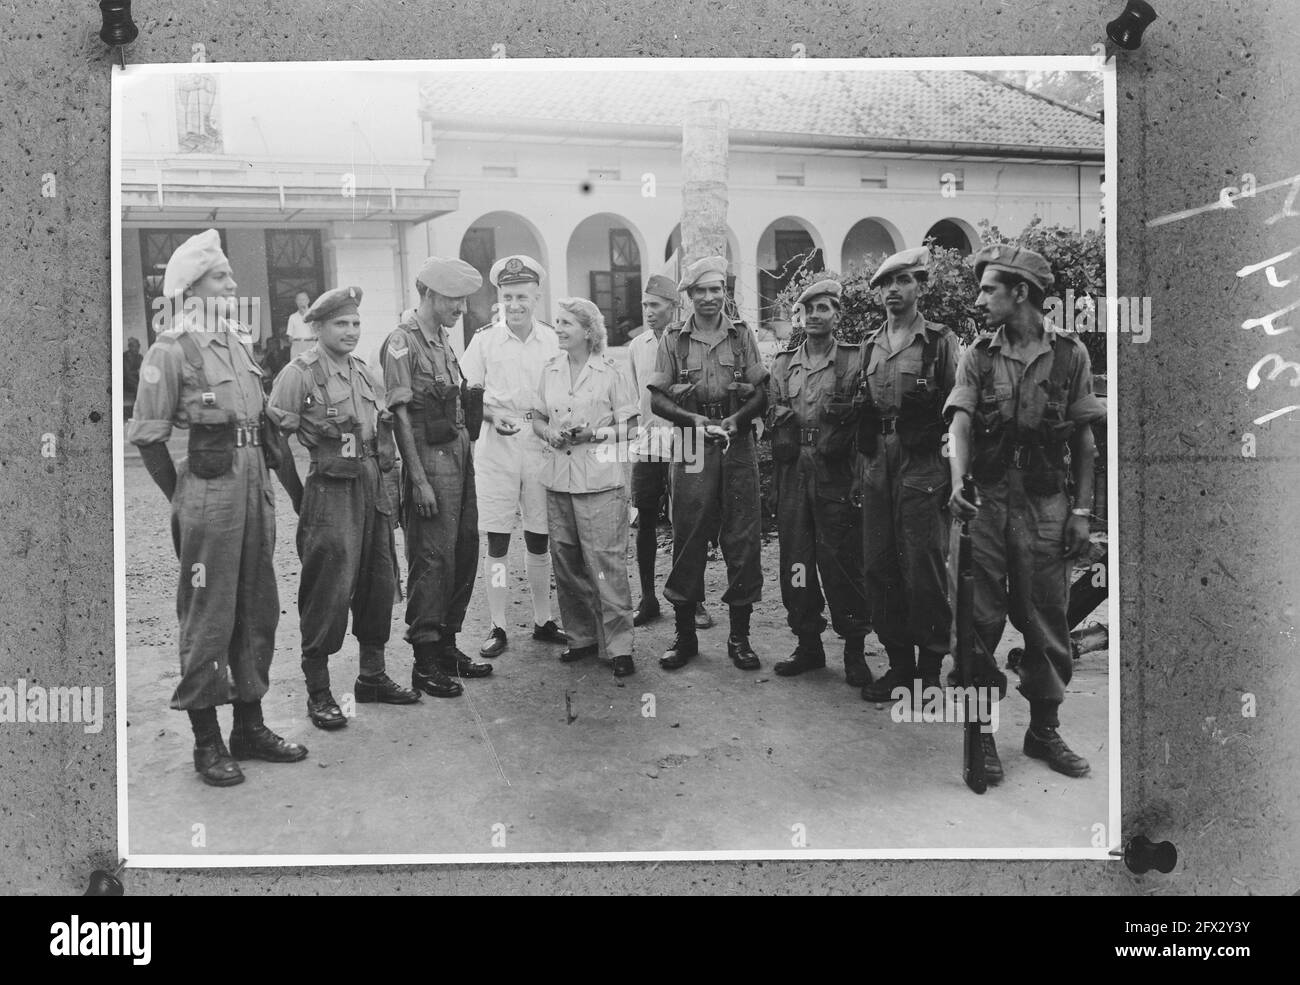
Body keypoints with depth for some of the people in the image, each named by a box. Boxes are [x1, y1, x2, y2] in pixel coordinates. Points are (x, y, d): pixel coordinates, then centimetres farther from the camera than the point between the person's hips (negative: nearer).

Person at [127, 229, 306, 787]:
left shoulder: (238, 346, 14)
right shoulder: (172, 349, -8)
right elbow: (147, 435, -8)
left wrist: (262, 484, 12)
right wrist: (182, 498, -4)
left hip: (253, 486, 8)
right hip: (209, 490, -7)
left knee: (257, 610, 12)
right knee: (208, 616, 0)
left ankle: (250, 725, 25)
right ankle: (206, 741, 12)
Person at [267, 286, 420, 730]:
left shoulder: (364, 372, 15)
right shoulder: (300, 373, -7)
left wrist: (379, 478, 13)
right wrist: (301, 498, -8)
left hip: (372, 488, 7)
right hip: (330, 492, -7)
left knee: (378, 583, 11)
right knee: (327, 589, -5)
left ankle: (372, 675, 25)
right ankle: (318, 690, 5)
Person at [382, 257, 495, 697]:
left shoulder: (443, 339, 14)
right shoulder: (402, 342, -11)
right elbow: (400, 413, -15)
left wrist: (467, 454, 11)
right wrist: (419, 479, -18)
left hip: (460, 455, 9)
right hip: (430, 459, -8)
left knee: (463, 552, 12)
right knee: (431, 558, -3)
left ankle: (447, 645, 25)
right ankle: (425, 661, 6)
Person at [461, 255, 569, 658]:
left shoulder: (552, 339, 5)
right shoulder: (484, 339, 0)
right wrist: (492, 415, -15)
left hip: (541, 445, 2)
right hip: (497, 445, -2)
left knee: (539, 538, 10)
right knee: (496, 539, 0)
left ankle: (543, 621, 23)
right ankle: (497, 628, 10)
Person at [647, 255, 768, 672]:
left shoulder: (742, 335, 9)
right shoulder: (673, 339, 6)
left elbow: (762, 393, 5)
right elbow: (657, 398, 2)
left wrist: (736, 418, -13)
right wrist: (695, 419, -12)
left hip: (738, 445, 1)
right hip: (691, 447, -1)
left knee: (742, 537, 1)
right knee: (688, 537, 0)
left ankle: (740, 635, 11)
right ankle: (684, 633, 12)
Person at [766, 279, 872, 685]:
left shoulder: (855, 361, 2)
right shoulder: (783, 363, 14)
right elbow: (773, 417, 15)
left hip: (836, 473, -4)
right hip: (793, 473, 4)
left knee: (842, 561, -2)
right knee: (795, 560, 6)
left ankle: (854, 649, 10)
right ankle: (808, 645, 18)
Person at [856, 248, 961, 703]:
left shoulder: (941, 342, 0)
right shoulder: (869, 346, 15)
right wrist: (860, 470, 14)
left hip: (923, 465, -5)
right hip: (877, 467, 5)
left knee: (924, 567, -4)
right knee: (879, 566, 6)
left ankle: (930, 669, 9)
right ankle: (898, 662, 18)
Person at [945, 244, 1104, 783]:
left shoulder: (1070, 354, 2)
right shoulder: (978, 355, 3)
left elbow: (1084, 440, 4)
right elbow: (961, 421, -10)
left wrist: (1081, 510, 0)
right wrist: (958, 482, -27)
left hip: (1046, 505, 0)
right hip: (987, 501, 0)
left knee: (1045, 620, 8)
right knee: (980, 618, 2)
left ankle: (1044, 730, 23)